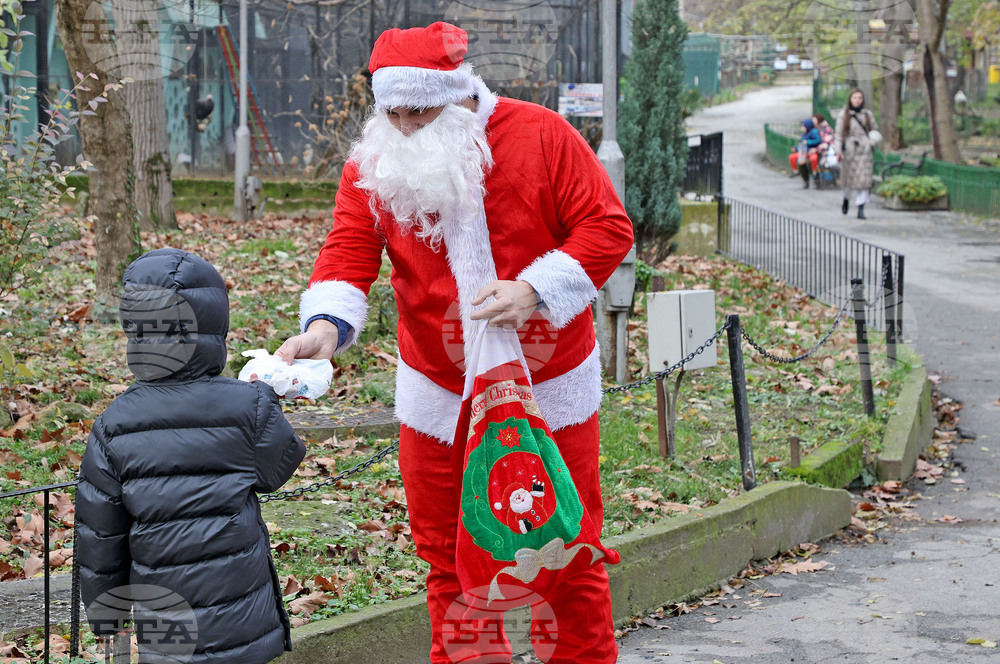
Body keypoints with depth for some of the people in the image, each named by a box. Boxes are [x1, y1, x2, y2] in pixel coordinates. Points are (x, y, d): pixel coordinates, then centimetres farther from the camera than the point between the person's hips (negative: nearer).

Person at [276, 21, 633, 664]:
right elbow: (347, 255, -13)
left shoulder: (541, 135, -12)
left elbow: (608, 226, -12)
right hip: (439, 395, 2)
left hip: (551, 391, -2)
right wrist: (325, 325, -33)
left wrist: (534, 290, -24)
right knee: (448, 558, 11)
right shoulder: (372, 166, -4)